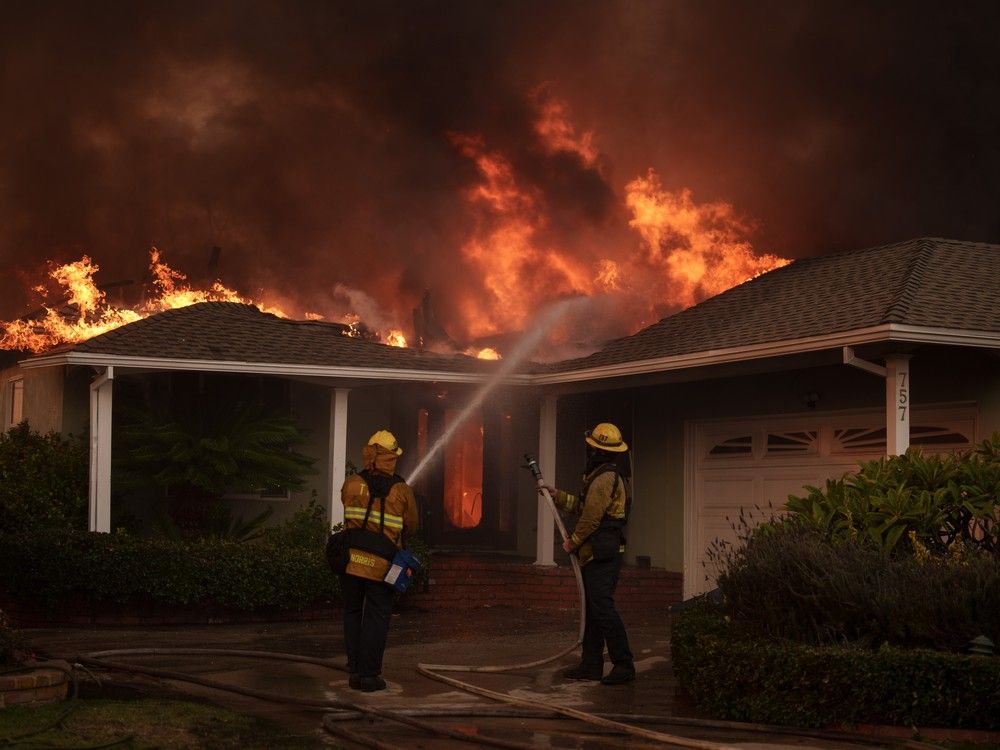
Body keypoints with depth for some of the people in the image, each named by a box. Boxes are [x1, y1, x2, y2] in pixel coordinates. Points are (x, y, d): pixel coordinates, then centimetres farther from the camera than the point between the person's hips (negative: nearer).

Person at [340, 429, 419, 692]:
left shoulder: (351, 483, 1)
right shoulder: (402, 490, -2)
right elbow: (411, 526, 10)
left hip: (351, 558, 2)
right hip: (382, 562, -2)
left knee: (353, 613, 17)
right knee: (376, 618, 5)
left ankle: (355, 669, 18)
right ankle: (369, 674, 3)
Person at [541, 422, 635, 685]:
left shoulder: (604, 478, -15)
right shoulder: (610, 476, 19)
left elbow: (591, 517, -18)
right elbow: (582, 506, 23)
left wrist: (573, 541, -6)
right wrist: (557, 495, 23)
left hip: (600, 554, -11)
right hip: (601, 554, 11)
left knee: (602, 609, -12)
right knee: (593, 610, 13)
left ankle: (624, 665, -12)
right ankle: (591, 664, 17)